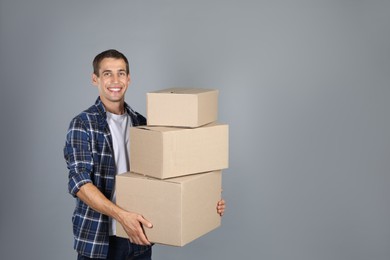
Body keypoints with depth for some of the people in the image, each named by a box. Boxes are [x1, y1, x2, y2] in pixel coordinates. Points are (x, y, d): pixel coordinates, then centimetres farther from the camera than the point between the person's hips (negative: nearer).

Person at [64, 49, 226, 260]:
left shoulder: (141, 123, 6)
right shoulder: (82, 124, -8)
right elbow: (79, 182, -18)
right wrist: (121, 215, -31)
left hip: (138, 236, 4)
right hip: (98, 240, -4)